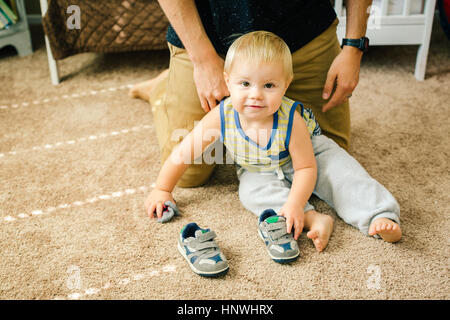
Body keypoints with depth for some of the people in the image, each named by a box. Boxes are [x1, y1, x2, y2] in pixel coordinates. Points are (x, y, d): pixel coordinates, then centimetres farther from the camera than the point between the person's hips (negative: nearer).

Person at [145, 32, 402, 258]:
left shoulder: (291, 120, -36)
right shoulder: (221, 117, -31)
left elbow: (306, 168, -29)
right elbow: (185, 153, -20)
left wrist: (294, 204, -44)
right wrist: (163, 190, -17)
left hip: (309, 150, -2)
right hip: (262, 171, 3)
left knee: (341, 173, -25)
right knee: (251, 189, -27)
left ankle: (380, 216, -21)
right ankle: (314, 219, -36)